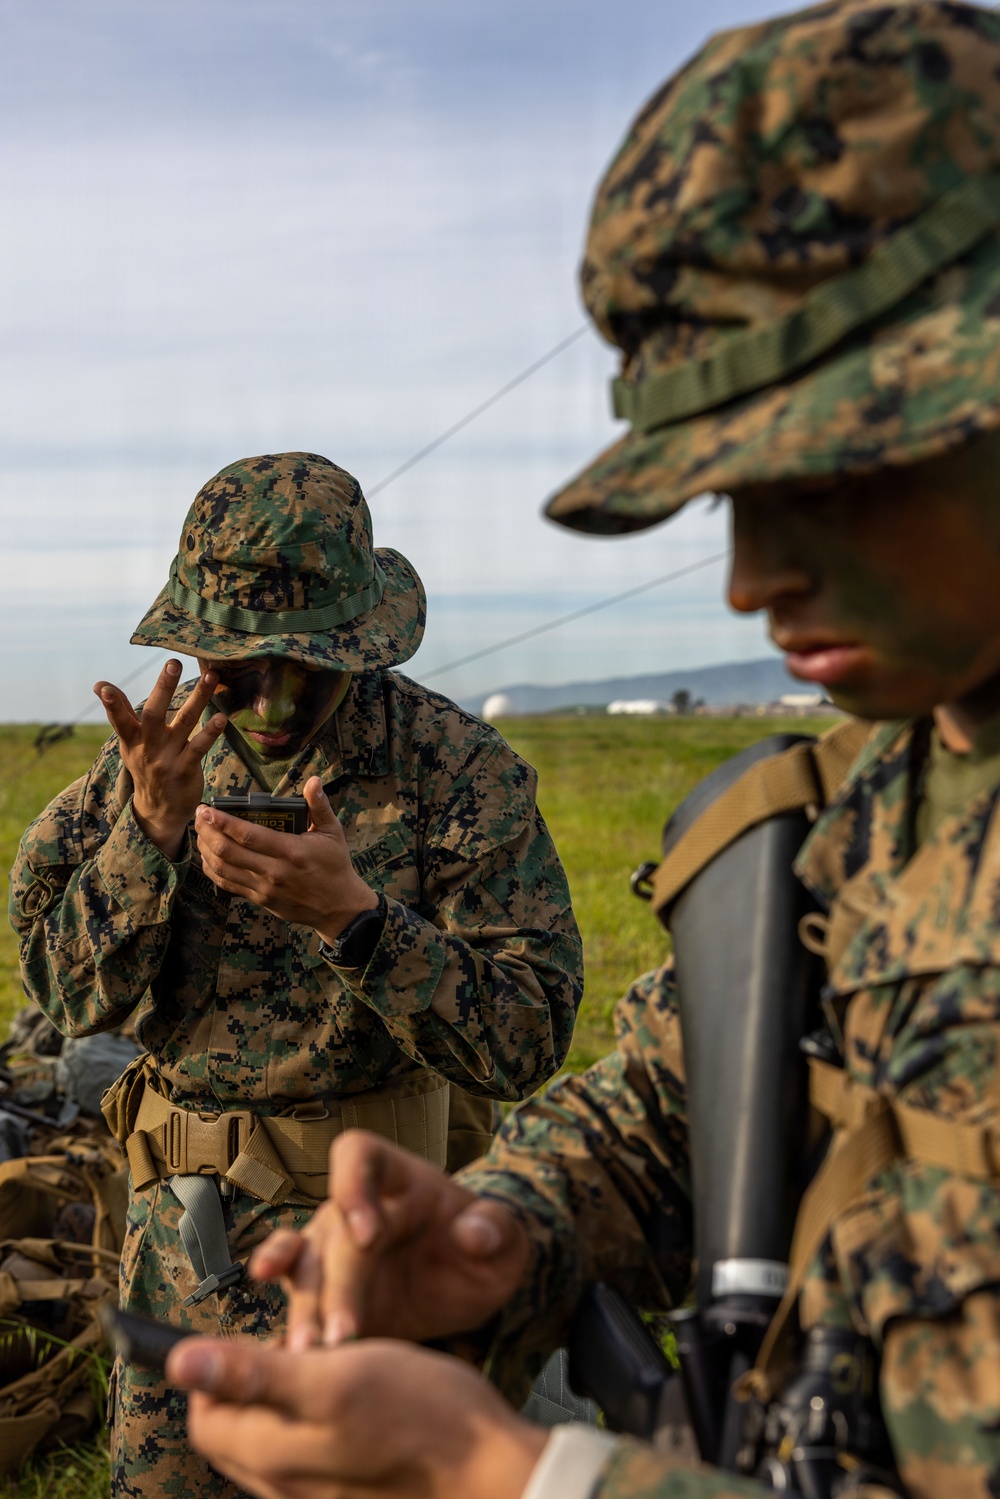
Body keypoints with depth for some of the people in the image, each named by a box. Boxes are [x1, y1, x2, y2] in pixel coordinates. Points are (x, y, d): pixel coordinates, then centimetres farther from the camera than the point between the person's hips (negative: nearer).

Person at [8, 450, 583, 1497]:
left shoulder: (459, 769, -13)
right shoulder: (162, 746, 0)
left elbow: (526, 1040, -17)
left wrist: (353, 914, -31)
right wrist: (151, 829, -18)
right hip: (179, 1217, 4)